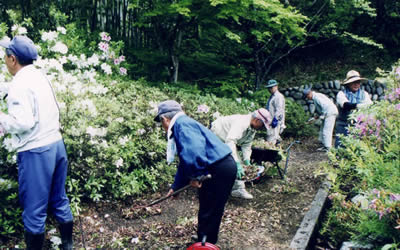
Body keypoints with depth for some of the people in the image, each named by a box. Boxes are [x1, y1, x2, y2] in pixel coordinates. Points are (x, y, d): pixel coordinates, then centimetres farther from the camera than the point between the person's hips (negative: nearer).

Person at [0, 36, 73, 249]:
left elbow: (23, 122, -21)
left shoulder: (20, 83, -14)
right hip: (56, 144, 8)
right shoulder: (40, 76, 11)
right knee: (60, 200, 18)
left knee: (34, 210, 5)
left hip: (36, 152, -8)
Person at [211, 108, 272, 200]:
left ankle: (238, 189, 10)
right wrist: (237, 163, -50)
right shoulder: (241, 123, -36)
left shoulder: (252, 130, -4)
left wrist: (247, 161, -12)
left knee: (237, 164, 4)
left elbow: (246, 145, 3)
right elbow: (230, 141, -46)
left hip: (227, 141, 9)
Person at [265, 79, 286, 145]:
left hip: (275, 120, -10)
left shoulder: (279, 96, -13)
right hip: (270, 119, 10)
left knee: (271, 138, -11)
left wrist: (275, 119, -26)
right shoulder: (272, 96, 19)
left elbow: (279, 109, -21)